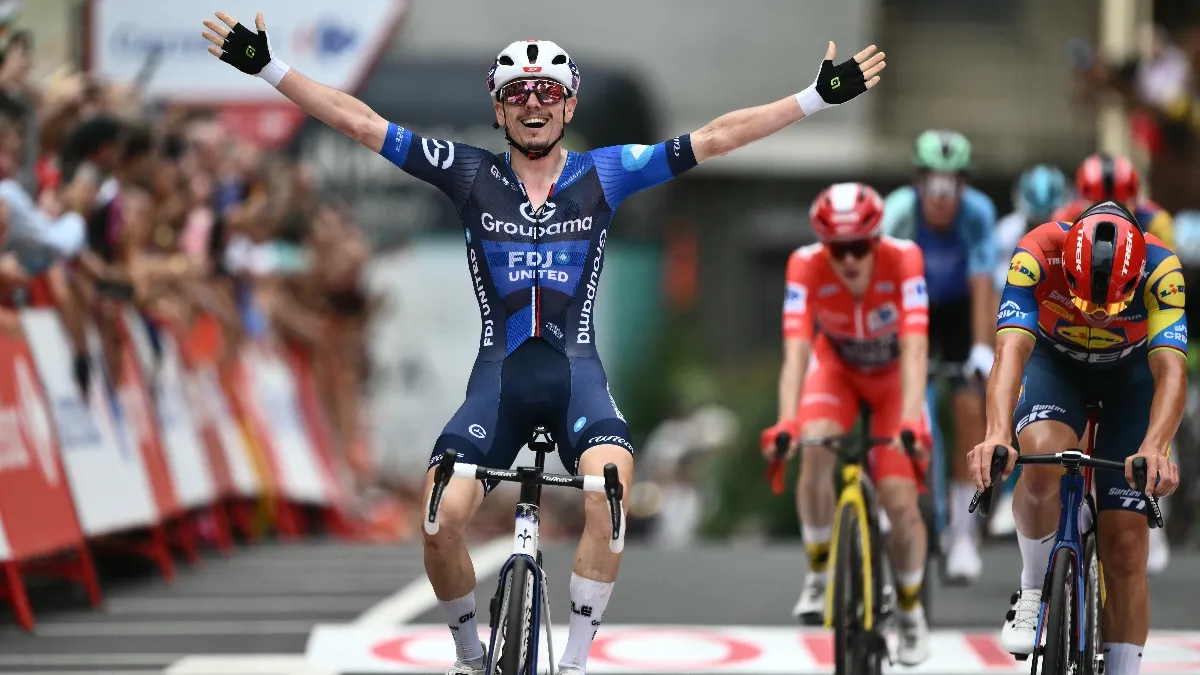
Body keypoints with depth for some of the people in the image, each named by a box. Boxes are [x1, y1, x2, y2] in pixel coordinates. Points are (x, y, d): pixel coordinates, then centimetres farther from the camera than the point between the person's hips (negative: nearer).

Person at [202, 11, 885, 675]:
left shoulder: (605, 173, 4)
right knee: (443, 517, -20)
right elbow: (358, 120, 1)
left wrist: (821, 96, -2)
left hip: (577, 371, 0)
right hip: (499, 374, 1)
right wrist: (268, 68, -4)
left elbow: (715, 137, 2)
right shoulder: (471, 174, 3)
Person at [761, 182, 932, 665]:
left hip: (894, 375, -1)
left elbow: (915, 348, -41)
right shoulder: (807, 266, -32)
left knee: (900, 500, -12)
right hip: (837, 367, 1)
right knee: (814, 448, -31)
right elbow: (796, 351, -38)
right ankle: (820, 571, -10)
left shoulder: (903, 259, -34)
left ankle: (911, 610, 14)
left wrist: (911, 422, -55)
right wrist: (786, 422, -54)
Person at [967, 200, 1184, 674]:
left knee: (1125, 547, -8)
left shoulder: (1160, 270, -35)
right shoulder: (1037, 255, -36)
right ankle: (1034, 587, -8)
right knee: (1040, 461, -34)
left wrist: (1155, 448, -63)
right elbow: (1010, 351, -45)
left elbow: (1171, 371, -44)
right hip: (1054, 360, 0)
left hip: (1131, 373, 0)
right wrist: (997, 434, -63)